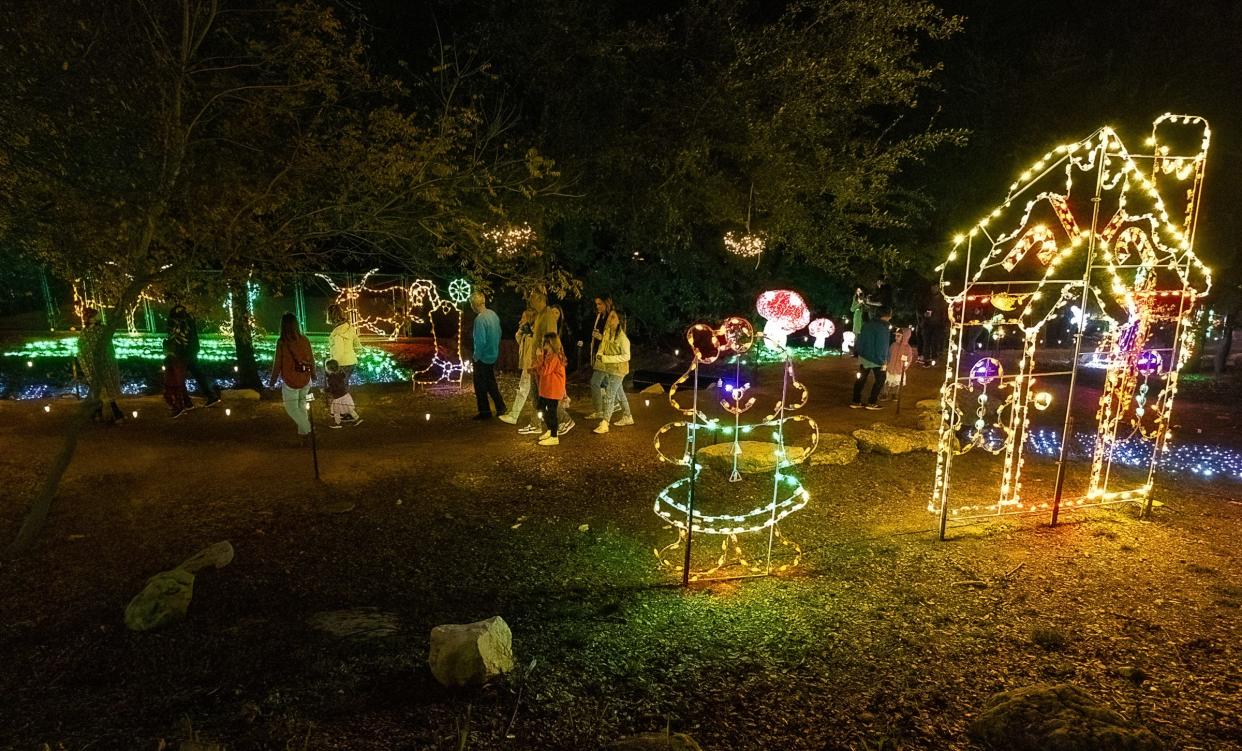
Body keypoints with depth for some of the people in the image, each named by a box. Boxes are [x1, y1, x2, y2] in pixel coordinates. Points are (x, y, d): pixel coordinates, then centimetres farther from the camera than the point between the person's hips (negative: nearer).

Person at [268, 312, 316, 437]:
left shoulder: (281, 342, -17)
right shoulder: (305, 340, -8)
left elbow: (277, 364, -11)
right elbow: (311, 359, 2)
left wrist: (272, 381, 4)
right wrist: (313, 374, 20)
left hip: (290, 382, -4)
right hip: (305, 380, 4)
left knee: (291, 407, 14)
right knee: (301, 403, 23)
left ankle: (305, 428, 7)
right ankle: (303, 427, 30)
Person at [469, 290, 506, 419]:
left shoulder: (480, 319, -24)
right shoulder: (493, 314, 1)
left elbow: (481, 341, -26)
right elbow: (499, 333, 10)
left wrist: (476, 356, -13)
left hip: (483, 358, -8)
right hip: (493, 355, 8)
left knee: (480, 386, 6)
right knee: (491, 382, 21)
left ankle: (485, 412, 15)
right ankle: (500, 407, 24)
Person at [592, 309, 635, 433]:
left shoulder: (622, 337, -20)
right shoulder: (607, 332, 1)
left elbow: (626, 356, -20)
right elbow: (603, 344, 17)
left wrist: (606, 358, -24)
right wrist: (599, 354, -4)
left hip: (618, 369, -8)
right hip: (608, 368, 8)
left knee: (609, 395, -10)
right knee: (619, 392, 19)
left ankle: (604, 424, -6)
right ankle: (627, 417, 35)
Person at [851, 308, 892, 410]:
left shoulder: (867, 324, 4)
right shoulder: (883, 328, -20)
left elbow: (860, 340, 10)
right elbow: (883, 347, -21)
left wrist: (860, 353, 18)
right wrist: (883, 362, -15)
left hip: (863, 357, 7)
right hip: (876, 360, -7)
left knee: (861, 379, 14)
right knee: (880, 380, 9)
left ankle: (856, 401, 16)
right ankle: (872, 402, 9)